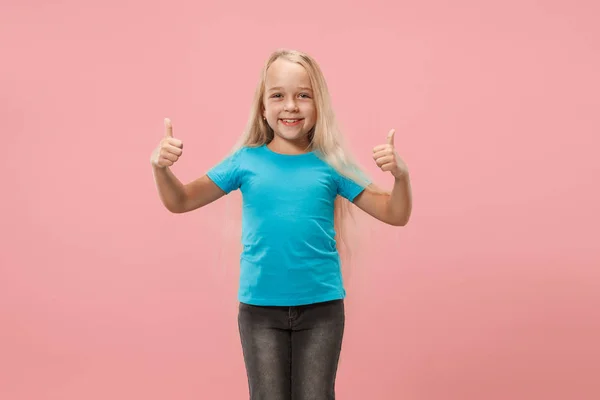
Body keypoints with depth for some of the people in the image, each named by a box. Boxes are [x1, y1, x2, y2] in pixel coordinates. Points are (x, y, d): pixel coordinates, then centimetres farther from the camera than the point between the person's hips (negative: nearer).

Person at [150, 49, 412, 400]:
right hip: (260, 307, 0)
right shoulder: (246, 161, -2)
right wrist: (161, 168, -14)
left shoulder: (330, 164, -3)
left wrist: (401, 175, -18)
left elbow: (395, 215, 1)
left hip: (322, 305, 0)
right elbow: (180, 202, 5)